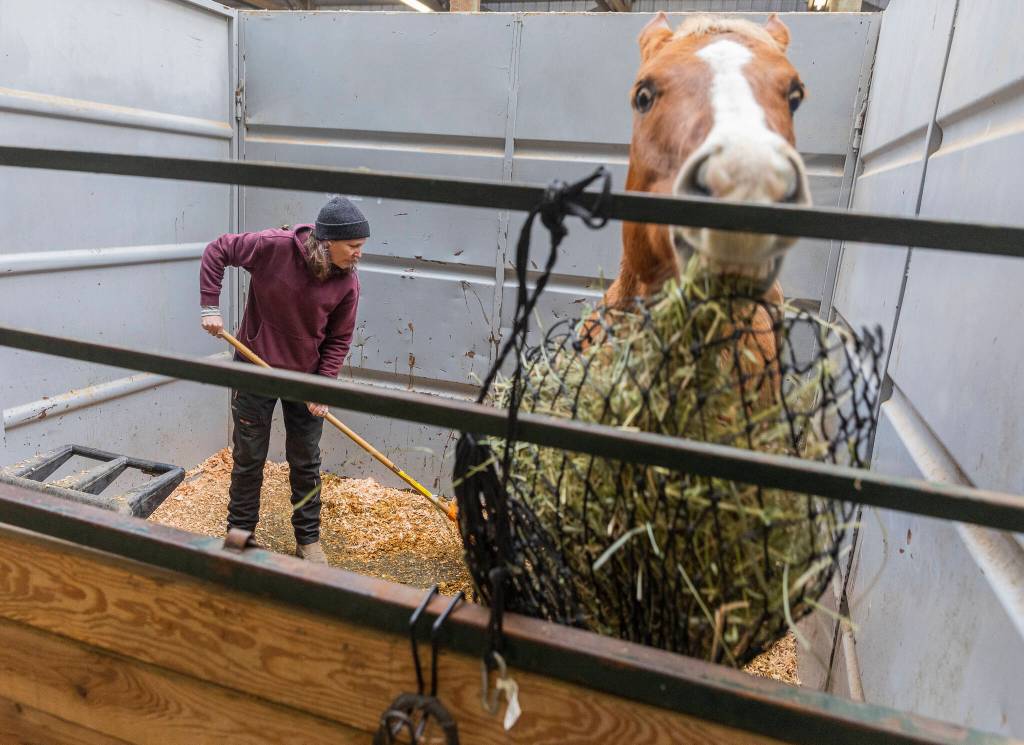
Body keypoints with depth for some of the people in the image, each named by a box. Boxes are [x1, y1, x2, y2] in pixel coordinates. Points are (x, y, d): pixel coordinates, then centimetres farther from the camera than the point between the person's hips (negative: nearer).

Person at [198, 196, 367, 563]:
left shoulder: (347, 282, -14)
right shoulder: (274, 246, -21)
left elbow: (338, 340, -5)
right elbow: (217, 251, -8)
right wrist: (210, 307, -13)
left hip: (306, 376, 2)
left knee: (306, 463, 11)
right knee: (248, 458, 11)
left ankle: (308, 540, 27)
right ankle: (240, 533, 29)